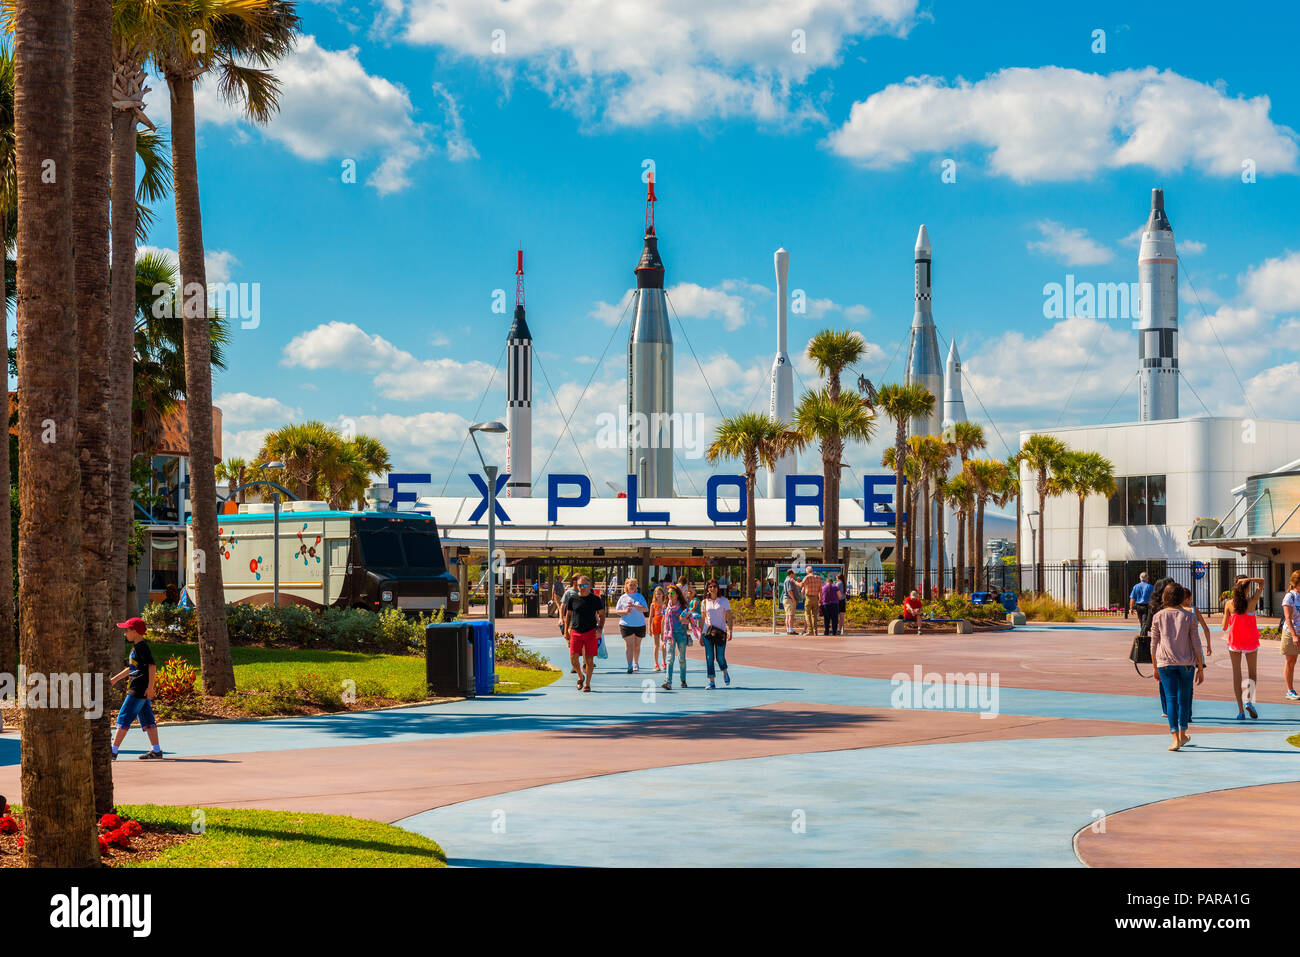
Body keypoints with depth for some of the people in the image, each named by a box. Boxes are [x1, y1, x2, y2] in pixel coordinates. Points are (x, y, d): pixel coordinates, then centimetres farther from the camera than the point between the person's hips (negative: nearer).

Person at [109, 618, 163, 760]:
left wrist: (150, 687, -25)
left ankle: (114, 750, -9)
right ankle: (156, 750, 11)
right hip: (141, 690, 10)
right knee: (147, 719, 10)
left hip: (138, 690, -10)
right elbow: (131, 668, 29)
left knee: (124, 717, -9)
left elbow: (152, 666, -20)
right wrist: (115, 679, 32)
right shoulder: (136, 647, 18)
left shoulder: (142, 647, -13)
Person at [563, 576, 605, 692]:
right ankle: (580, 676, 19)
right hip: (576, 632, 1)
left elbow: (602, 615, 8)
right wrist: (566, 630, 6)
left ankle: (587, 683, 10)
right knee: (573, 657, -8)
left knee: (589, 659, -2)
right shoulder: (572, 599, 4)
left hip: (591, 632, -1)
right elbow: (568, 615, 13)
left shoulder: (595, 599, 2)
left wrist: (600, 628, -5)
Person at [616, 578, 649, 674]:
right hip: (626, 625, -1)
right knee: (629, 645, -11)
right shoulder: (623, 597, 6)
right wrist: (625, 611, -14)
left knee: (637, 645, 10)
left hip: (639, 625, 1)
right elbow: (617, 611, 6)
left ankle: (636, 664, 28)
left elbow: (645, 609, -7)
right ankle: (629, 666, -15)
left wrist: (634, 606, -19)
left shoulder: (640, 596, 4)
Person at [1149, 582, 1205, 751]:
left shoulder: (1158, 617, 0)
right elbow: (1196, 644, -1)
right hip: (1187, 662, 0)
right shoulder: (1189, 617, -1)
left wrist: (1155, 668, 12)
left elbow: (1154, 645, 3)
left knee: (1171, 699, -2)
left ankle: (1176, 739, -11)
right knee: (1184, 697, 16)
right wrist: (1200, 668, 4)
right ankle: (1183, 734, 29)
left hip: (1165, 662, 0)